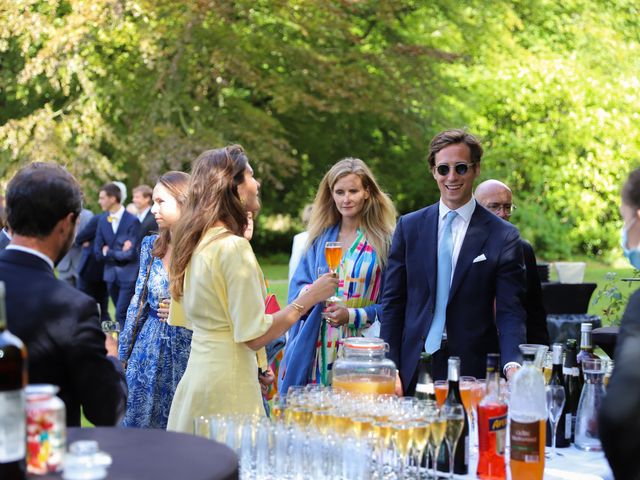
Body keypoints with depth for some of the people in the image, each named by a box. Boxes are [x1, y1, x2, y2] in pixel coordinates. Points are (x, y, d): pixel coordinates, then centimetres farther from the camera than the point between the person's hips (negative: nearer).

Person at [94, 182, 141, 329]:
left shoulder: (132, 221, -11)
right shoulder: (102, 220, 5)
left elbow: (130, 253, -16)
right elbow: (98, 253, 2)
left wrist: (109, 252, -5)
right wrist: (119, 252, -11)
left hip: (128, 275, -5)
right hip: (111, 274, 5)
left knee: (121, 315, -12)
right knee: (124, 315, 12)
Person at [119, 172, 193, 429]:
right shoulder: (151, 245, 5)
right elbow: (138, 301, 10)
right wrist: (123, 354, 10)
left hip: (188, 352, -4)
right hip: (149, 351, 4)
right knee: (139, 423, 9)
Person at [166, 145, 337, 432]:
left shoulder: (194, 243, 8)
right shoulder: (234, 247, -17)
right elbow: (255, 336, -18)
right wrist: (309, 298, -11)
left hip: (196, 373, 9)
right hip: (226, 384, -9)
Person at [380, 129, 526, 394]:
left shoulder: (503, 237, -2)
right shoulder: (409, 226, 6)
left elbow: (510, 312, -4)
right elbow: (392, 302, 7)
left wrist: (512, 364, -22)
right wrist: (390, 369, -1)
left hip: (473, 373, -2)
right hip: (414, 372, 2)